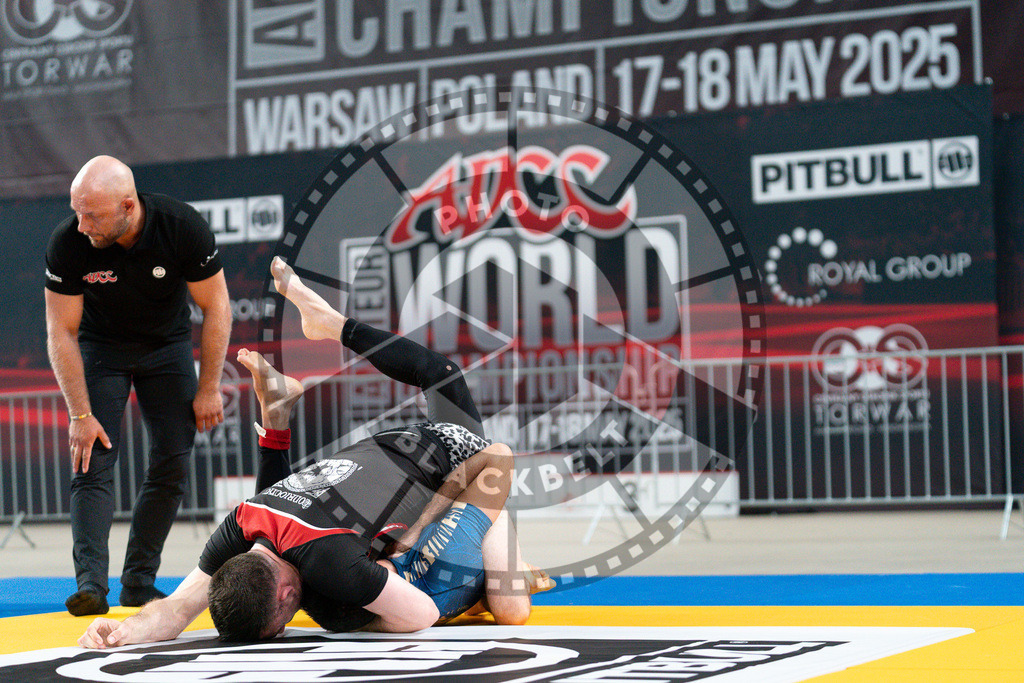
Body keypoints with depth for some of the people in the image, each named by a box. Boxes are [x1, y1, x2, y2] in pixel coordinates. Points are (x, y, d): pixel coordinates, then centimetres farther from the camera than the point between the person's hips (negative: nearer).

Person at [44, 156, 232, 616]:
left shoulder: (183, 228, -29)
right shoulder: (68, 243, -28)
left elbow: (216, 308, -15)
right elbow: (61, 332, -18)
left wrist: (208, 389, -13)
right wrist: (80, 414, -20)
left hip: (168, 346, 1)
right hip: (101, 348, -1)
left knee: (172, 465, -6)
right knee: (92, 462, -15)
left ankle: (139, 583, 2)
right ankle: (90, 583, -22)